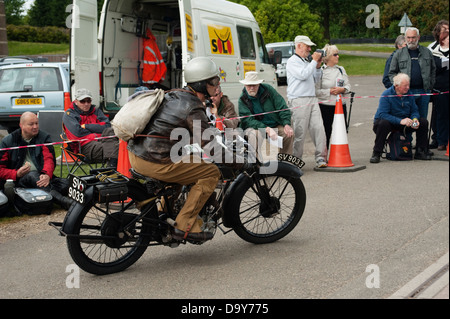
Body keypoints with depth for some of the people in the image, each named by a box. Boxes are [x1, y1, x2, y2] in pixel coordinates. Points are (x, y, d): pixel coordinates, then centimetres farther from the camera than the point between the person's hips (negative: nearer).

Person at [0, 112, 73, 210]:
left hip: (41, 178, 3)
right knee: (32, 175, -37)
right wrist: (16, 174, -16)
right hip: (19, 181, -3)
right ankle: (61, 200, -57)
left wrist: (47, 175, -27)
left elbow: (49, 159, -3)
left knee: (65, 183, -23)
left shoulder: (44, 138, 12)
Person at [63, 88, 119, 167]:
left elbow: (107, 127, 5)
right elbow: (78, 132, -7)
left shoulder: (96, 111, 25)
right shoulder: (69, 114, 12)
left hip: (102, 141, 5)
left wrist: (86, 126, 1)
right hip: (86, 146, -4)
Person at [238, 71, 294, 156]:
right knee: (255, 134, -35)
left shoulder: (268, 89, -1)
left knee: (289, 133, -19)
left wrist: (287, 125, -19)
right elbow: (248, 120, -19)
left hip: (275, 125, 3)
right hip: (253, 127, -3)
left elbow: (282, 107, -2)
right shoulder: (242, 99, -8)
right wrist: (267, 129, -33)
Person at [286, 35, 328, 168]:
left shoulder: (307, 61, 22)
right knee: (299, 132, -5)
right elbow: (303, 75, -18)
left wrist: (318, 66, 11)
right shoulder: (292, 62, -3)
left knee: (319, 128, -4)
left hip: (312, 99, 7)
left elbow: (315, 79, 25)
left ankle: (321, 157, -3)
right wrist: (314, 61, -10)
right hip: (298, 101, -7)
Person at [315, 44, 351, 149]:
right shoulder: (321, 71, -3)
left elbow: (348, 86, 13)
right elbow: (316, 91, -8)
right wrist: (330, 91, -15)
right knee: (325, 133, -1)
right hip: (325, 107, -5)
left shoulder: (341, 69, 13)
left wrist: (342, 89, -7)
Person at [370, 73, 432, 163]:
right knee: (383, 123, -39)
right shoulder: (386, 95, -18)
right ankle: (376, 154, -28)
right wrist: (400, 121, -37)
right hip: (389, 122, -5)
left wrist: (415, 119, -22)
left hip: (404, 125, 5)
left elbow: (414, 111, 4)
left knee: (423, 122, -9)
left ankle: (420, 152, 1)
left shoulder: (409, 94, -1)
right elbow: (382, 114, -28)